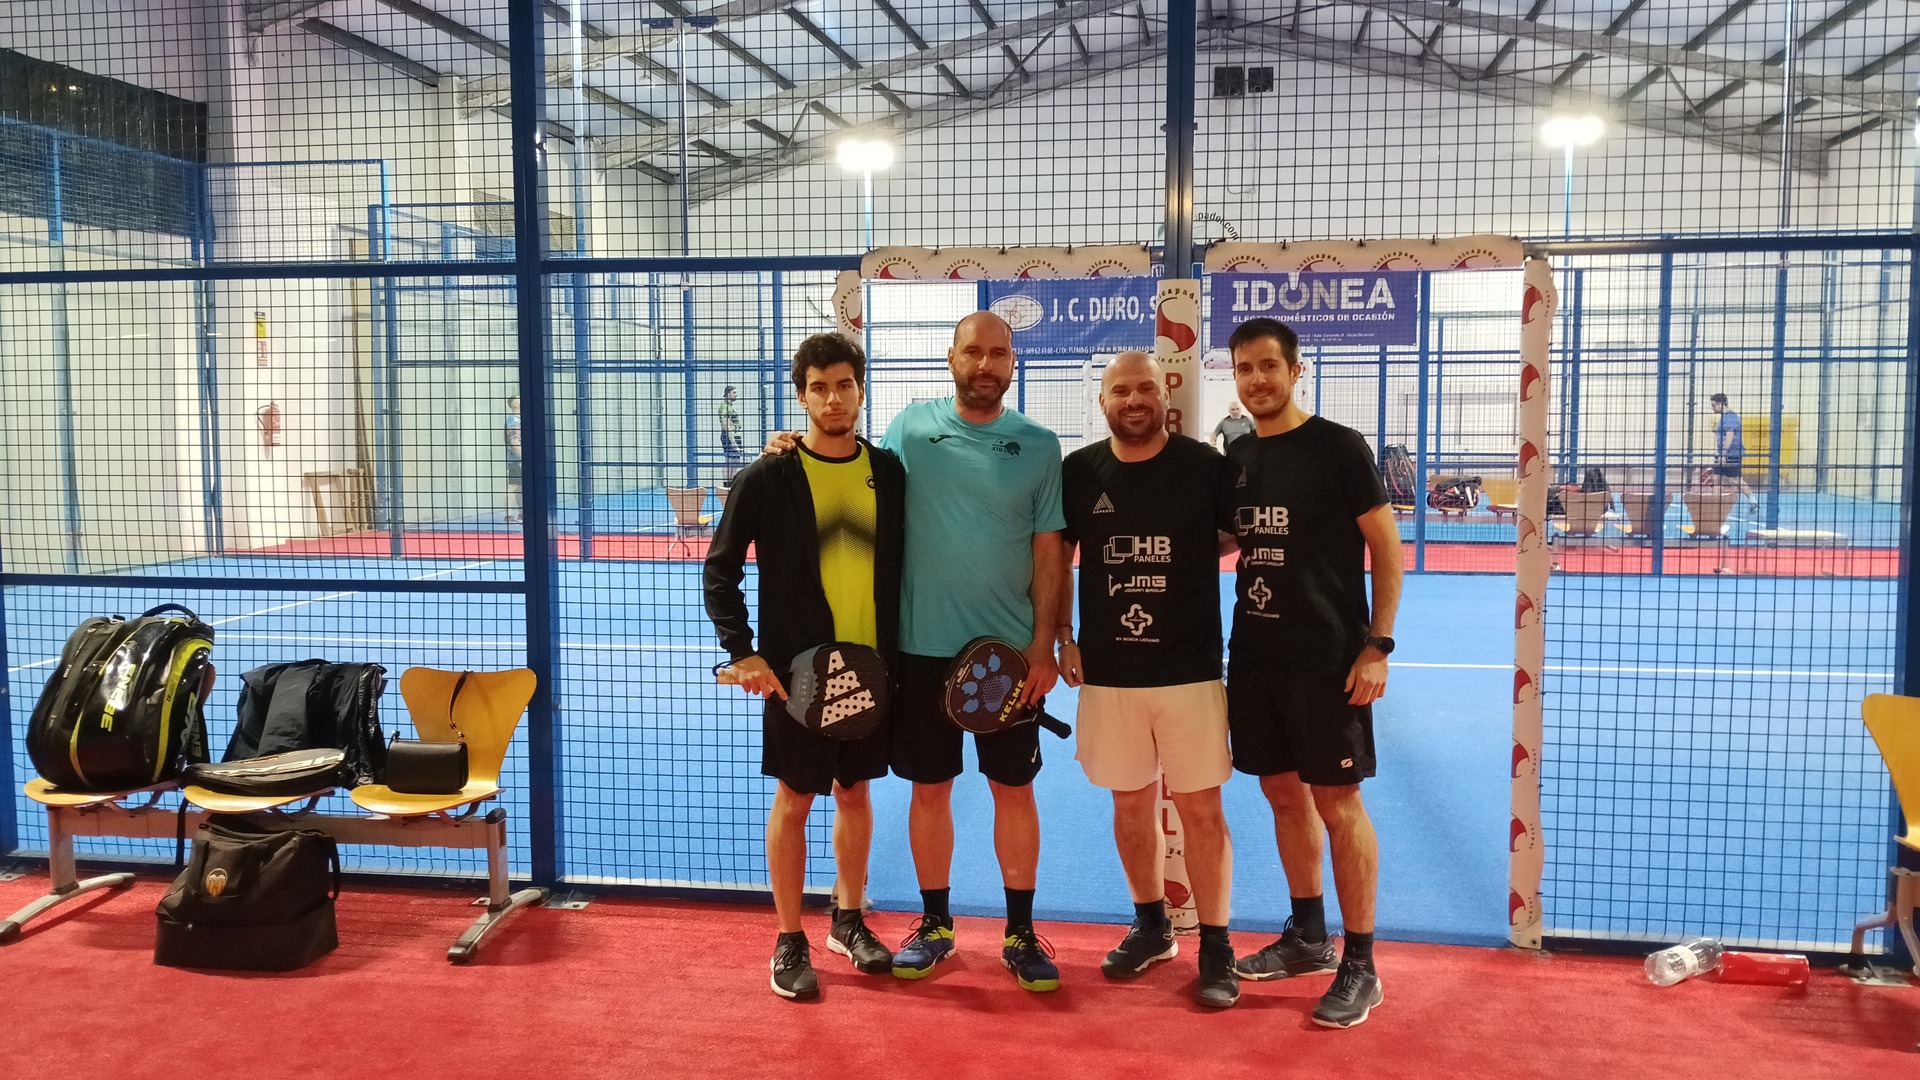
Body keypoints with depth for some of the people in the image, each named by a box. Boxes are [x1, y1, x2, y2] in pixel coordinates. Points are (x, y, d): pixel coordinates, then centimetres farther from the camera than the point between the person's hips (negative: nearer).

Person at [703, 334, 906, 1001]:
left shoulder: (888, 472, 3)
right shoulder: (769, 478, -8)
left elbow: (902, 563, 10)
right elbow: (720, 569, -5)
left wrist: (899, 648, 5)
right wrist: (742, 653, -12)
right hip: (797, 669, -3)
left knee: (855, 792, 15)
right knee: (794, 800, 4)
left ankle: (849, 920, 32)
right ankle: (790, 942, 17)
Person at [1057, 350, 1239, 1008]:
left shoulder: (1205, 466, -5)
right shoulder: (1078, 472, 3)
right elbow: (1057, 558, 12)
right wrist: (1062, 637, 6)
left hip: (1190, 669, -2)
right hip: (1108, 671, 3)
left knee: (1201, 808, 1)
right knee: (1131, 805, 14)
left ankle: (1215, 947, 14)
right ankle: (1151, 927, 32)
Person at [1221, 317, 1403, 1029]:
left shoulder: (1338, 447, -8)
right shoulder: (1236, 457, 9)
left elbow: (1386, 545, -9)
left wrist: (1378, 645, -14)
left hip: (1327, 657, -6)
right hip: (1254, 655, 6)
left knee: (1337, 803, -1)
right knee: (1283, 793, 15)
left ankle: (1359, 967, 10)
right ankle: (1308, 936, 31)